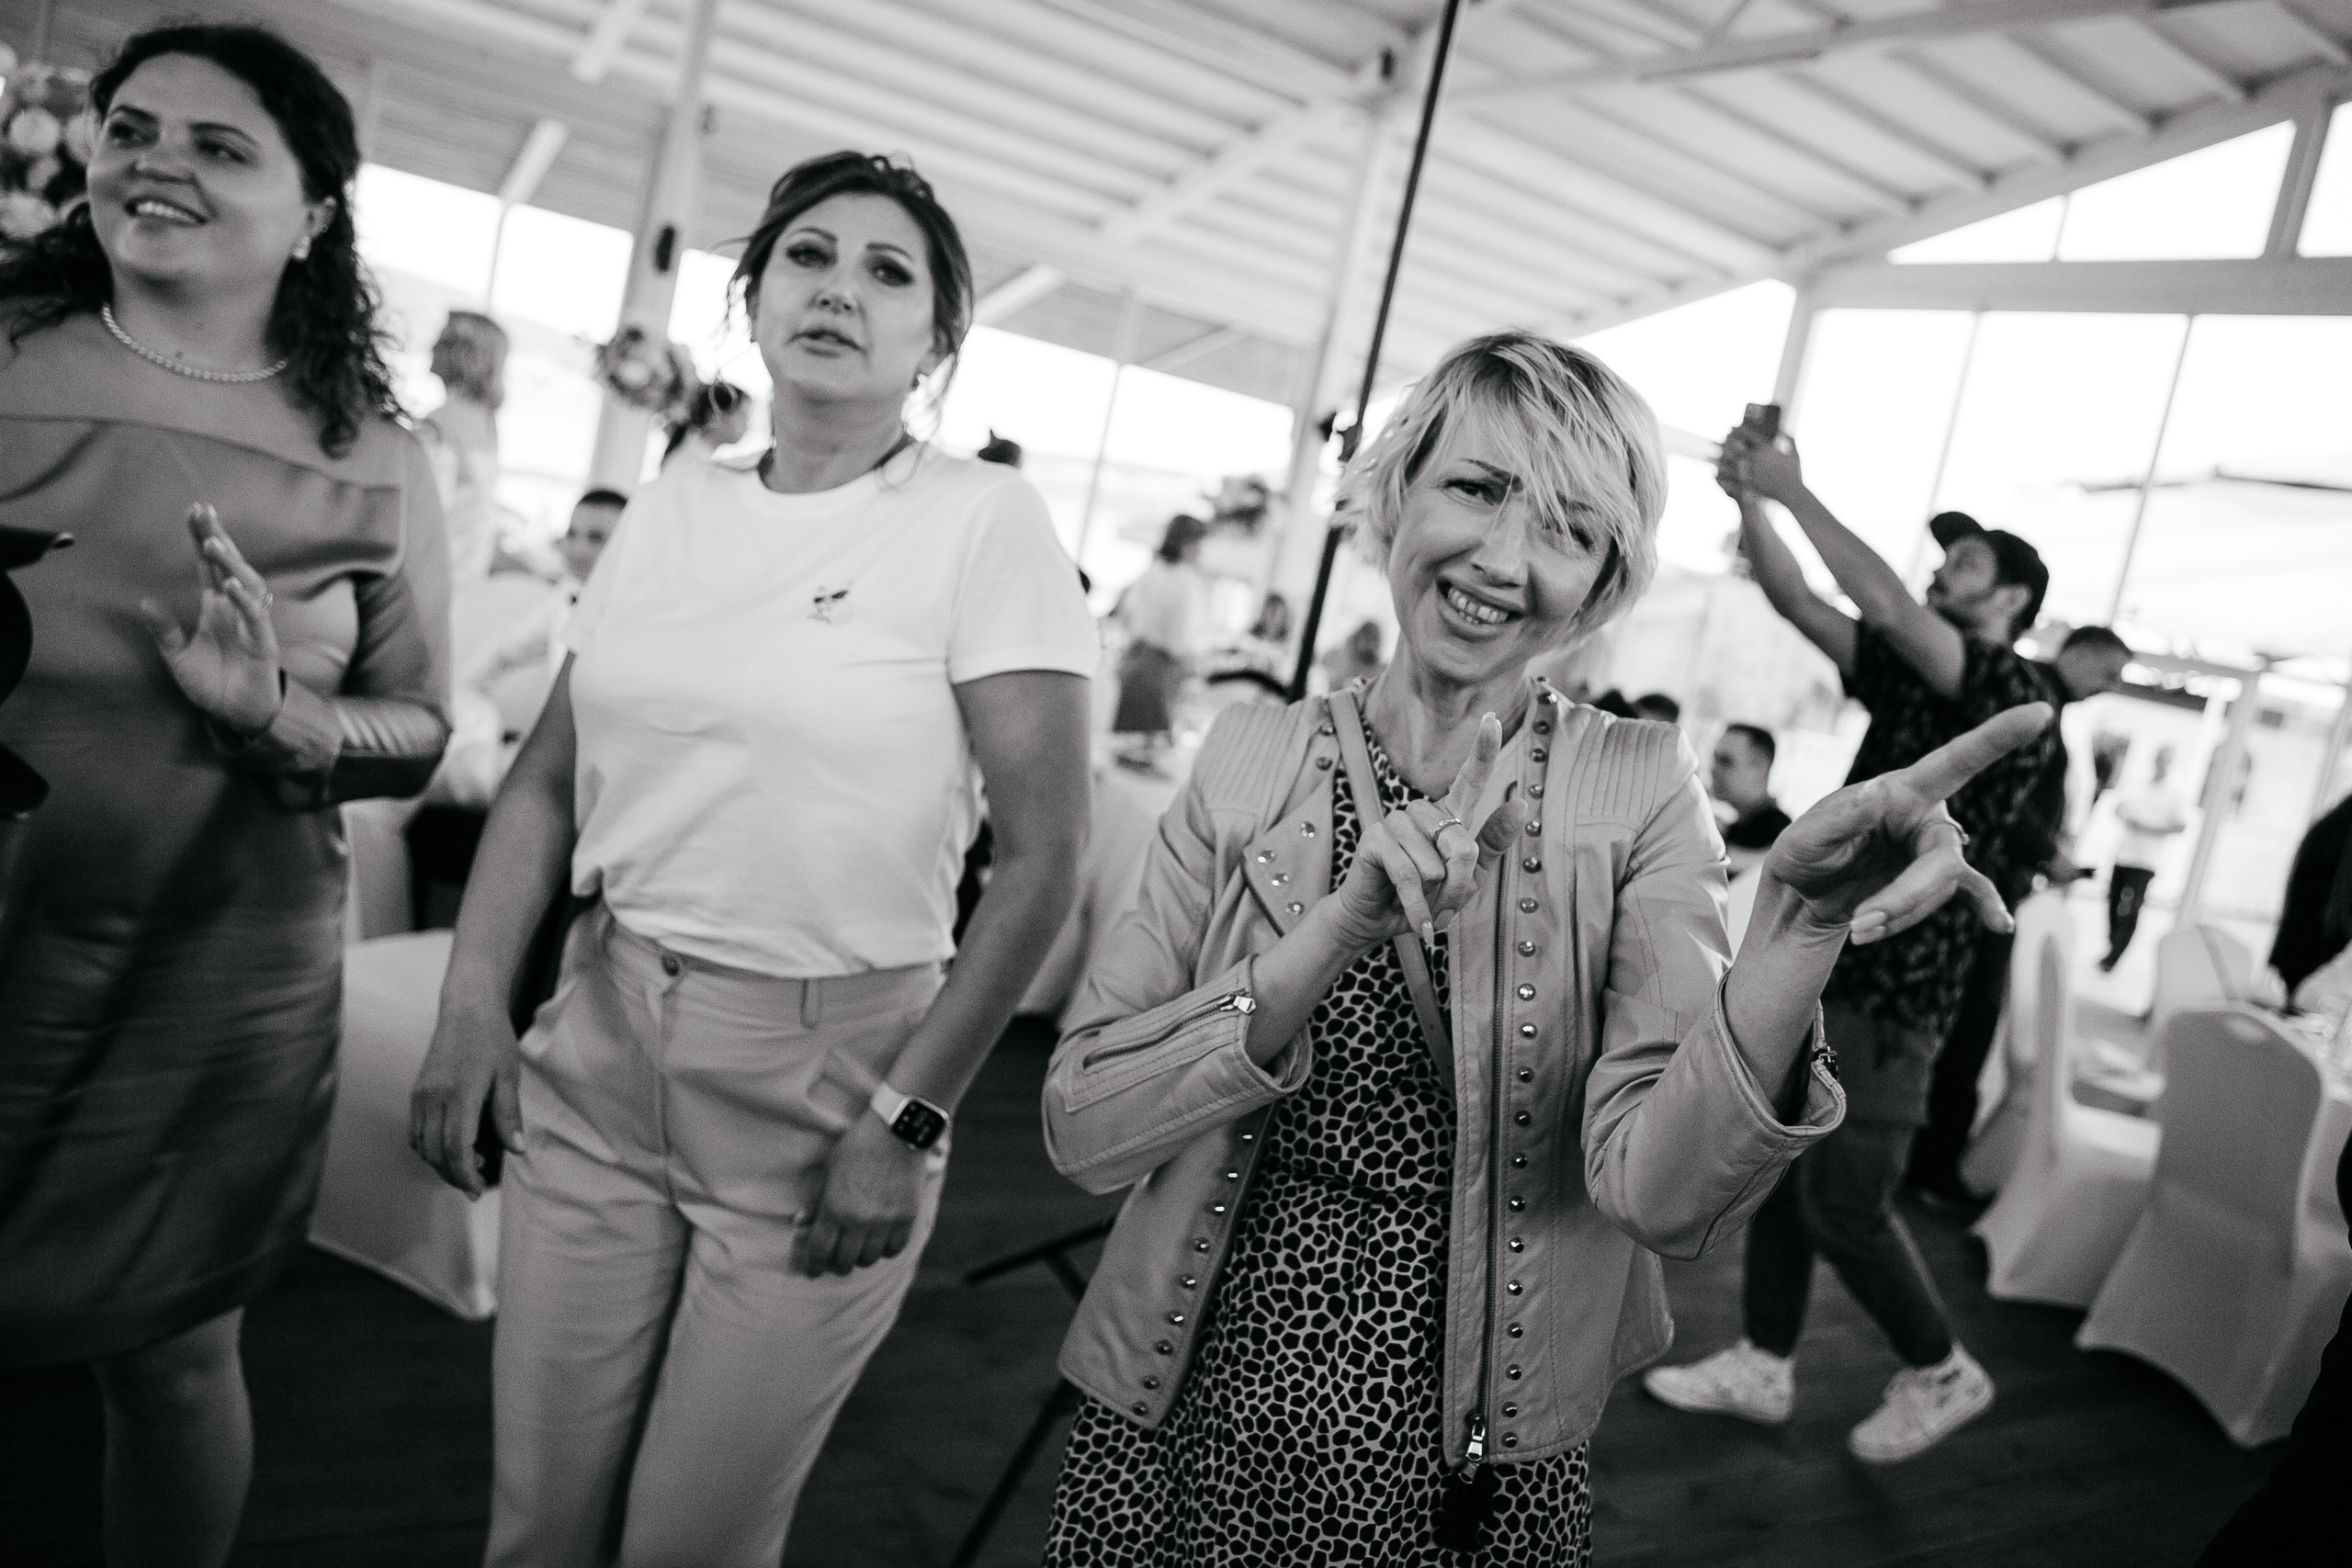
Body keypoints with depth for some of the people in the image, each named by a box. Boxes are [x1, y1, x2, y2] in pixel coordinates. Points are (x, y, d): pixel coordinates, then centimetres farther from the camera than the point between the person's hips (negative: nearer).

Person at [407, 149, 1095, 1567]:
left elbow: (1045, 854, -11)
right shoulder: (675, 502, 7)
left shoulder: (984, 519, -8)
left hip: (828, 1072, -4)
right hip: (599, 1046, 4)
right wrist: (475, 1008, 0)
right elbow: (549, 782, 10)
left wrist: (910, 1119, -12)